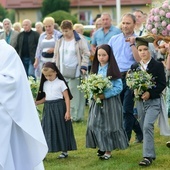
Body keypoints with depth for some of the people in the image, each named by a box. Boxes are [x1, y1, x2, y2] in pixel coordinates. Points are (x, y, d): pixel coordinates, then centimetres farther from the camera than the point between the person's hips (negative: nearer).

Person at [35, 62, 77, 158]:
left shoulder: (60, 83, -6)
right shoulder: (45, 84, 11)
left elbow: (67, 98, -8)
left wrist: (68, 111, -13)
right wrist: (36, 103, 2)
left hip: (59, 108, -5)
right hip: (48, 108, 5)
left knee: (61, 128, 3)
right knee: (47, 129, 2)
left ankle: (64, 151, 14)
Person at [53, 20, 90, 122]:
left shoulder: (80, 40, -3)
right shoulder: (60, 41, 12)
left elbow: (86, 54, -3)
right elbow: (56, 56, 19)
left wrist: (84, 67, -11)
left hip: (76, 72, -4)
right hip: (63, 72, 4)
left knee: (76, 94, -4)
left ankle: (77, 116, 0)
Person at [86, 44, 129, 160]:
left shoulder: (112, 70, -9)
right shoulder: (96, 69, 8)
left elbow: (119, 87, -13)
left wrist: (105, 95, -20)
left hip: (110, 101, -5)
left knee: (109, 125, -1)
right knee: (95, 124, 3)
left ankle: (108, 150, 8)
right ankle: (102, 147, 18)